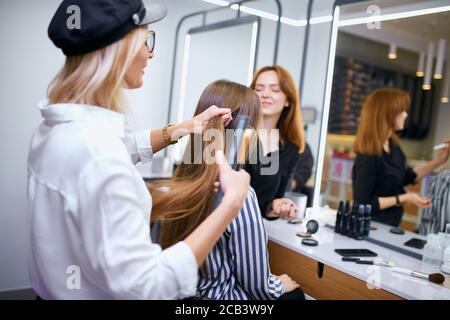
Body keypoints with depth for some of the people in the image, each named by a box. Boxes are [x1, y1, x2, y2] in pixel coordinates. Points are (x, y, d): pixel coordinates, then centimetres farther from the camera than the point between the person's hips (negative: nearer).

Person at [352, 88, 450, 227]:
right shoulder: (369, 157, -28)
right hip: (371, 227, -9)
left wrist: (439, 160, 11)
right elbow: (363, 204, -26)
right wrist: (404, 198, -23)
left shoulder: (393, 146, 1)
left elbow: (407, 177, 18)